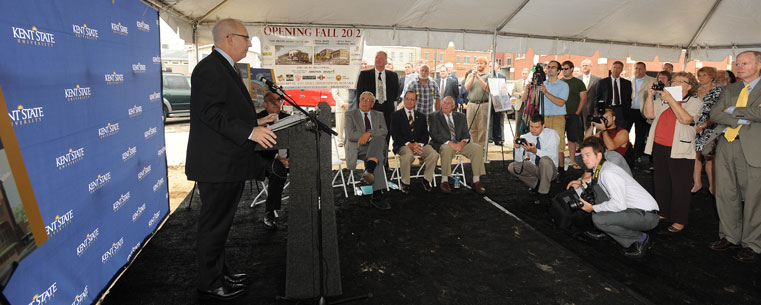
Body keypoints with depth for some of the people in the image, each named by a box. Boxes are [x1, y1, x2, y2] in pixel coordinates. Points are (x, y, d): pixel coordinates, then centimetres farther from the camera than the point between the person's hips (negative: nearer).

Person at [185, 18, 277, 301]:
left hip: (229, 163, 11)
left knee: (219, 223, 19)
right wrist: (249, 131, -26)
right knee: (214, 224, 2)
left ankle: (219, 272, 34)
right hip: (217, 164, -11)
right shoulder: (209, 68, -15)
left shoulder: (224, 68, 18)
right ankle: (210, 284, 16)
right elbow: (210, 112, -23)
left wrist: (256, 122, 20)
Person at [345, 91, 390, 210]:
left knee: (379, 139, -36)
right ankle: (377, 195, -42)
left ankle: (369, 170, -51)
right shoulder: (350, 114, 14)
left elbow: (384, 132, 2)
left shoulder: (379, 115, 22)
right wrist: (367, 136, -10)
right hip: (358, 148, -2)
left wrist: (369, 133, -17)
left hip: (376, 146, 3)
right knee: (378, 159, -35)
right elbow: (350, 135, -3)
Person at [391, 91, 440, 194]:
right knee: (408, 154, -38)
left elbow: (425, 134, 10)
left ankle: (427, 180, -4)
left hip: (419, 144, 4)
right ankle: (405, 183, -18)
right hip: (402, 145, -3)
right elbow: (395, 135, -4)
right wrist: (409, 144, -17)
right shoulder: (396, 115, 7)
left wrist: (419, 144, -12)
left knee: (434, 154, -25)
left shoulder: (421, 116, 20)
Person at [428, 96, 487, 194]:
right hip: (442, 144, -4)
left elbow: (466, 134, 9)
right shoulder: (434, 116, 7)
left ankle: (476, 182, -14)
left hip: (460, 144, 4)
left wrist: (462, 143, -15)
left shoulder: (460, 117, 17)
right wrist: (449, 143, -18)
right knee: (447, 149, -38)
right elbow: (434, 135, -6)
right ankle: (444, 181, -25)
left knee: (478, 148, -19)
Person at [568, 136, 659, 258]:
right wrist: (582, 184, 11)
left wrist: (593, 208, -16)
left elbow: (619, 204, -27)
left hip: (646, 216, -10)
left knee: (598, 219, -25)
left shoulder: (607, 173, -21)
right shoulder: (601, 168, 7)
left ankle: (641, 239, -1)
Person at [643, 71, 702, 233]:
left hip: (680, 151, -5)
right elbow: (649, 114, 3)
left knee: (679, 185, 0)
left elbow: (685, 119, -17)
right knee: (661, 182, 13)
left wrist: (670, 99, -17)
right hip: (659, 147, 5)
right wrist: (650, 95, -6)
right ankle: (662, 212, 28)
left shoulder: (695, 102, 0)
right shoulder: (662, 99, 13)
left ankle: (679, 220, 11)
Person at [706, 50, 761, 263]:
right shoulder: (729, 89, 16)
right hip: (726, 145, 5)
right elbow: (714, 114, 4)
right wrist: (741, 120, -10)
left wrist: (732, 110, -5)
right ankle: (729, 236, 23)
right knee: (726, 195, 10)